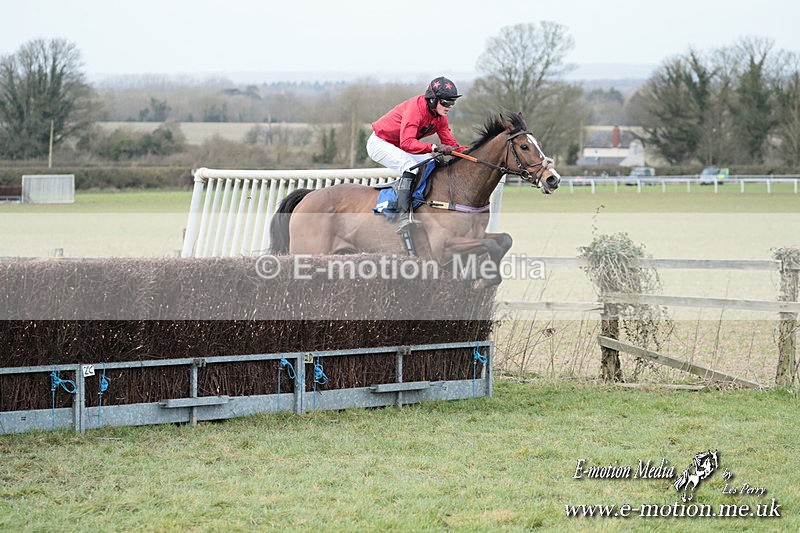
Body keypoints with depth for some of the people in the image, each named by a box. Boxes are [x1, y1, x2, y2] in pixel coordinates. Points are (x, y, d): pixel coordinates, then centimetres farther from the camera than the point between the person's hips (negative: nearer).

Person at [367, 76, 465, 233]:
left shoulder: (440, 116, -4)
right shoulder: (415, 108, -31)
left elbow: (449, 143, -3)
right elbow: (407, 142, -41)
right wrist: (434, 147, -50)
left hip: (399, 148, 10)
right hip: (380, 142, -10)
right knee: (410, 166, -32)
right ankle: (403, 216, -42)